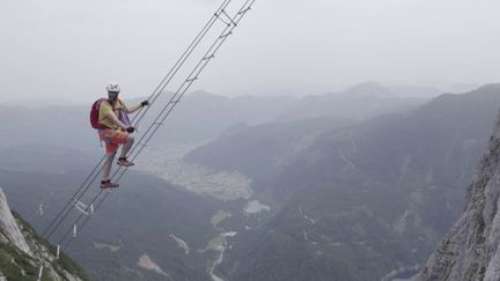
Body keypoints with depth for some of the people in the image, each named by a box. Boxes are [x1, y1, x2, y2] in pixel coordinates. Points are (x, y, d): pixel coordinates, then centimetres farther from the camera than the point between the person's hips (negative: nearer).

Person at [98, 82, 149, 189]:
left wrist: (141, 105, 20)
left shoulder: (118, 102, 7)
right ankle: (122, 159, -8)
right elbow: (114, 119, -34)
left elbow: (128, 110, 24)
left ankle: (104, 182, 19)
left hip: (113, 131, 9)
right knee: (130, 138, -23)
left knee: (110, 158, 12)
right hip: (107, 131, -9)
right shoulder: (105, 105, -20)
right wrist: (126, 127, -47)